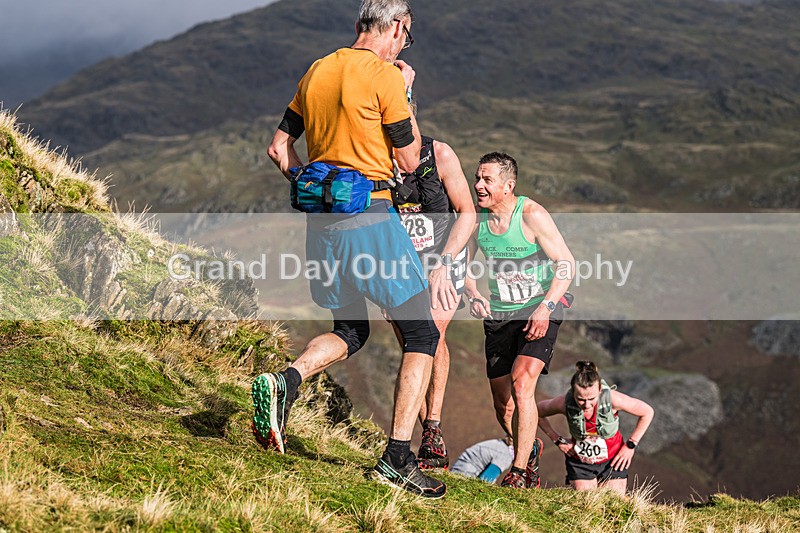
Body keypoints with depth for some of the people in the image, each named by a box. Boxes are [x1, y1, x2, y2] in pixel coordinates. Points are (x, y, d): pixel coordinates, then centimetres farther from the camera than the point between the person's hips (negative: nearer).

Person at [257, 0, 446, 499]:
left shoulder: (317, 73, 11)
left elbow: (279, 148, 14)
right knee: (423, 333, 3)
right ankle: (398, 457, -5)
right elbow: (409, 160, -3)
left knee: (350, 331, 23)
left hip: (321, 218, 7)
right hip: (370, 218, -7)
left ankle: (284, 382, -5)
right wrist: (406, 94, 7)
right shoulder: (385, 75, -10)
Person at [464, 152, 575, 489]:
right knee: (502, 404, 9)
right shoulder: (476, 217, -4)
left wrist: (546, 307, -24)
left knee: (521, 382, -24)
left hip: (539, 312, -5)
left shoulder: (532, 216, -17)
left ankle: (520, 470, -16)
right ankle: (531, 449, 38)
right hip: (498, 314, 5)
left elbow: (567, 264, -15)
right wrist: (473, 294, -11)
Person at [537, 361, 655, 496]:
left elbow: (647, 412, -13)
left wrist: (631, 445, -10)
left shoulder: (613, 399, -30)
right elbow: (538, 412, -5)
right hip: (580, 462, 0)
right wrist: (558, 440, -7)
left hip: (612, 460, 0)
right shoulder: (565, 403, -27)